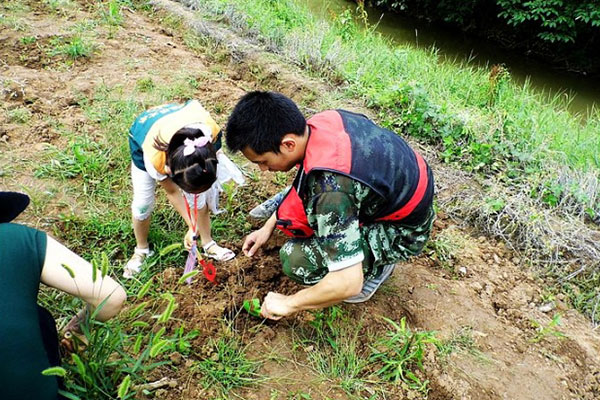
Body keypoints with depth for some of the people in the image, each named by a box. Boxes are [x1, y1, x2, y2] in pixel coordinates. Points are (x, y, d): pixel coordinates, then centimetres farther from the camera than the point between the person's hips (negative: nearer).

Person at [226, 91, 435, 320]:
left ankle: (375, 267, 4)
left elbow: (348, 282, -35)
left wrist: (288, 304, -18)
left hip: (404, 231, -8)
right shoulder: (322, 121, -13)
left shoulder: (330, 187, -37)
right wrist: (269, 226, 8)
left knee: (295, 260, -19)